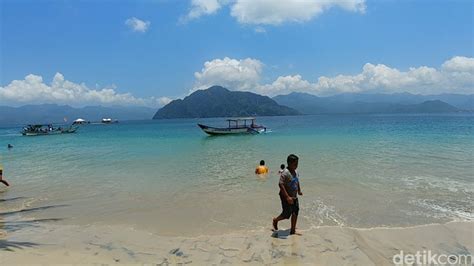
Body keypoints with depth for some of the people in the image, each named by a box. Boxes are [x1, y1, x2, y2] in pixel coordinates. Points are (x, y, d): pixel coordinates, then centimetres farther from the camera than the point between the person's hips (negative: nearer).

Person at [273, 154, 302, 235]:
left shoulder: (295, 172, 5)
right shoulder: (285, 173, -22)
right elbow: (281, 184, -28)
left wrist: (299, 191, 21)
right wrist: (287, 197, -29)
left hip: (294, 197, 8)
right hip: (286, 197, -8)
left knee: (295, 213, 9)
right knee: (287, 214, -1)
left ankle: (293, 230, 21)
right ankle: (275, 220, 28)